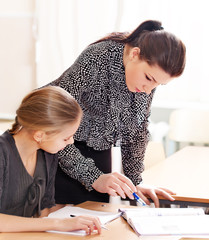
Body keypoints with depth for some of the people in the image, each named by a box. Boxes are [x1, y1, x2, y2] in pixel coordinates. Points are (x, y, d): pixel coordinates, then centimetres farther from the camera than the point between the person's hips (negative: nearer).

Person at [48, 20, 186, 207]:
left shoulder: (150, 70, -13)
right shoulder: (94, 61, -33)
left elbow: (137, 128, 1)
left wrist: (134, 181, -5)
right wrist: (94, 177, -36)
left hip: (99, 146, 5)